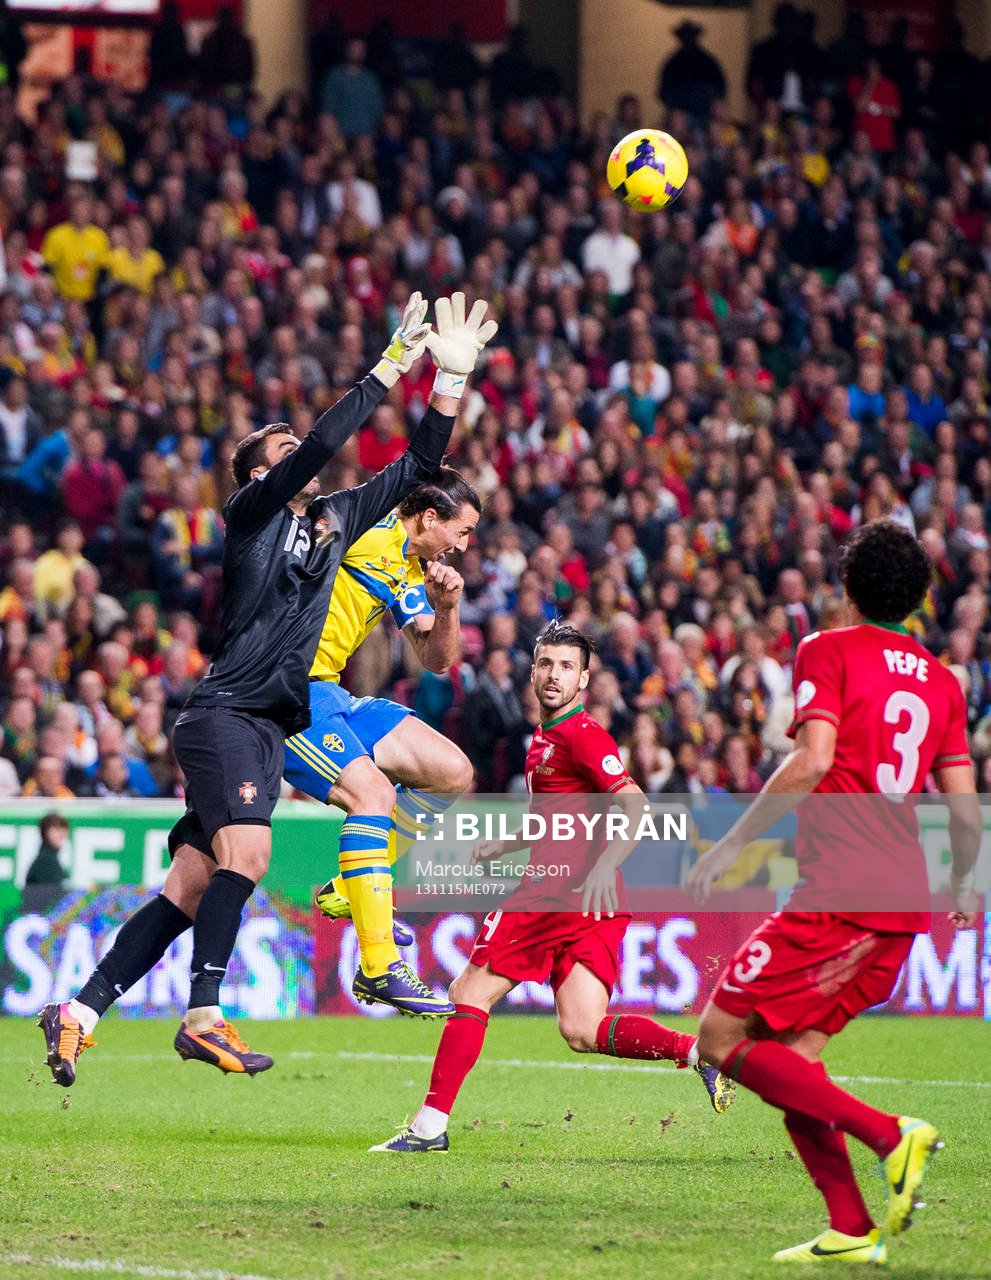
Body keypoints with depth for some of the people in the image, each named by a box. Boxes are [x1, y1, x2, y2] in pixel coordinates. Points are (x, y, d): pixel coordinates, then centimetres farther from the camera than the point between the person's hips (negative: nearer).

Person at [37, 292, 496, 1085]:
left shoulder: (336, 520, 20)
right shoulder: (254, 512, 1)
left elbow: (418, 465, 22)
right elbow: (321, 445, -14)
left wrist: (453, 377, 13)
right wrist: (391, 368, -12)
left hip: (268, 729, 7)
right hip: (225, 714, -7)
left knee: (190, 891, 2)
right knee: (246, 852, -25)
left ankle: (80, 1012, 5)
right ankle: (204, 1017, -28)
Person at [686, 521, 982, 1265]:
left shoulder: (829, 651, -1)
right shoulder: (942, 681, 16)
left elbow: (812, 761, -15)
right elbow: (965, 809, 13)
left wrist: (731, 847, -11)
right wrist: (963, 890, 31)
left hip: (841, 892, -7)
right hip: (906, 900, 7)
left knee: (723, 1040, -4)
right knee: (790, 1055, 14)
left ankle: (890, 1134, -16)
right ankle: (851, 1231, 4)